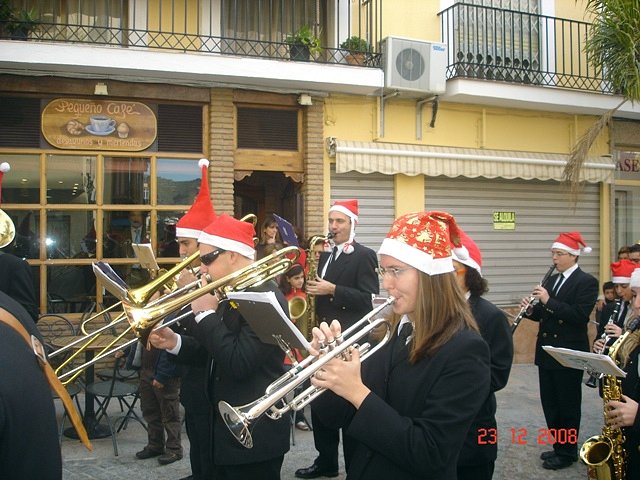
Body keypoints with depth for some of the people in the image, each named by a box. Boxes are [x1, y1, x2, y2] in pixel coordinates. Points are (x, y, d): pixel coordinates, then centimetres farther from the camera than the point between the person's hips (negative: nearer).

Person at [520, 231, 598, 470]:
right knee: (550, 403, 13)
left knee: (568, 405, 4)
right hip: (547, 351, 7)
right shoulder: (551, 280, 12)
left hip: (570, 353, -7)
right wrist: (530, 309, -7)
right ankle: (559, 446, 27)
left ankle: (568, 452, 17)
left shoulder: (587, 281, -10)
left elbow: (580, 315, -21)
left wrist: (548, 301, -25)